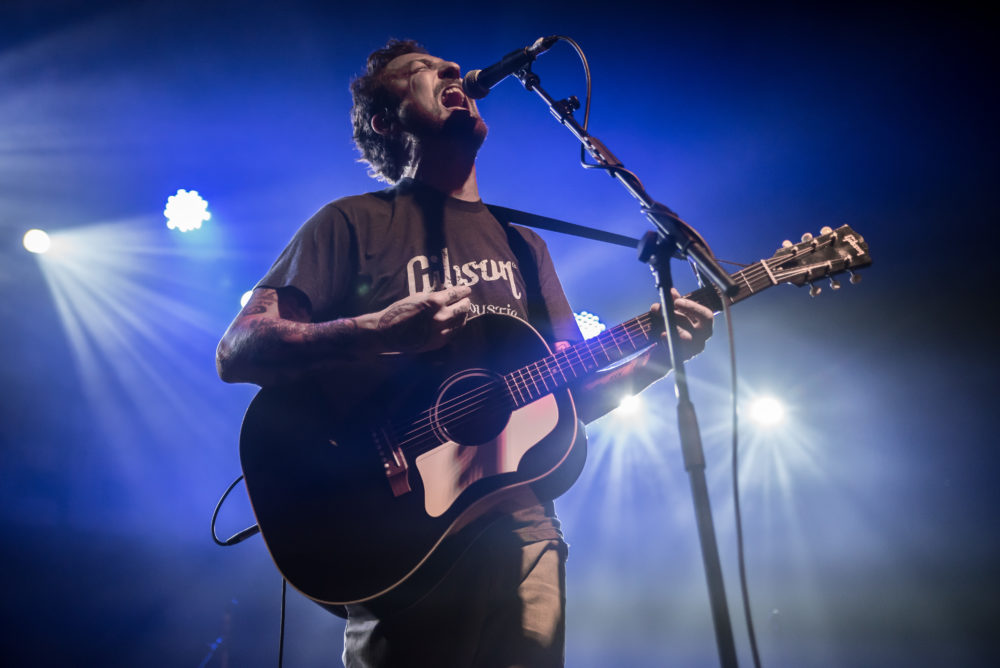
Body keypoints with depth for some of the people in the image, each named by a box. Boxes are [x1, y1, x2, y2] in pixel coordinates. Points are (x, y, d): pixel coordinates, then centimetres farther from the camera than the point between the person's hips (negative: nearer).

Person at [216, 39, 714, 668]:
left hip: (524, 526, 5)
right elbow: (237, 352, -8)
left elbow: (570, 396, 16)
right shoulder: (355, 222, 2)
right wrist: (380, 333, -22)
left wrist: (657, 358, -2)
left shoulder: (523, 245, 18)